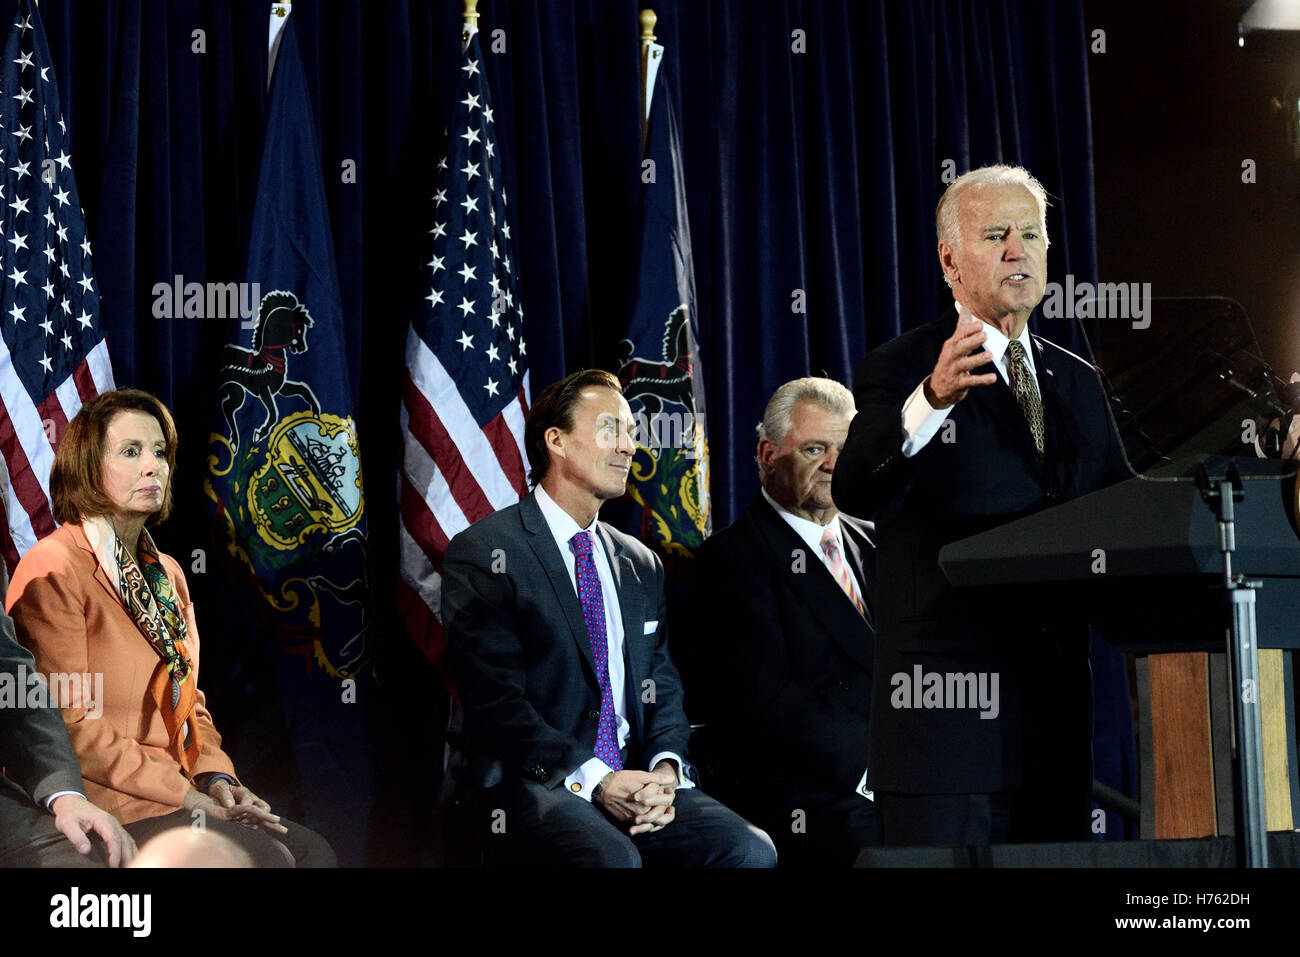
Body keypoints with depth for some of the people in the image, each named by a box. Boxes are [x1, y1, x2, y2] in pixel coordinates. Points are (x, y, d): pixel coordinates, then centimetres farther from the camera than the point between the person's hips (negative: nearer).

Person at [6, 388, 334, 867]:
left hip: (180, 788, 8)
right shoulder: (55, 569, -8)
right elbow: (69, 724, -14)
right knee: (266, 857, -24)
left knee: (313, 851, -12)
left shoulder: (167, 574, 20)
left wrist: (215, 778, 1)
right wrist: (185, 793, -15)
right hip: (107, 802, -8)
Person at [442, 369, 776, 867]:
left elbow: (661, 686, 17)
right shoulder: (482, 554, -2)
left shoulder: (642, 565, 20)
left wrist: (665, 769, -6)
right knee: (614, 858, -37)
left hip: (635, 777, 6)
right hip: (536, 783, -6)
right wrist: (593, 780, -19)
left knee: (751, 848, -20)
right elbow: (494, 696, -10)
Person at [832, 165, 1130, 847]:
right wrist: (931, 399, -38)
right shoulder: (901, 369, -1)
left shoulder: (1078, 382, 19)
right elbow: (856, 491, -20)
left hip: (1060, 701, 6)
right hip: (946, 703, -6)